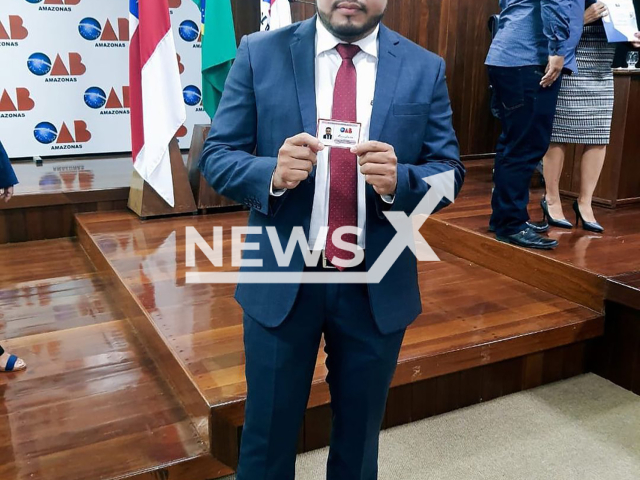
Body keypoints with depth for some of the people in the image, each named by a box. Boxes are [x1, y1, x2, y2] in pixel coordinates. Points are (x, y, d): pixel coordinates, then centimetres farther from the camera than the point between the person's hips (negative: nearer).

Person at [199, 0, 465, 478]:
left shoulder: (425, 68, 0)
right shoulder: (261, 54, -3)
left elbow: (449, 171, 0)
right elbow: (216, 156, -3)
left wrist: (398, 181, -22)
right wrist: (272, 174, -24)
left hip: (379, 286, 2)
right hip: (283, 279, -1)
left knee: (360, 435, 21)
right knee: (267, 435, 15)